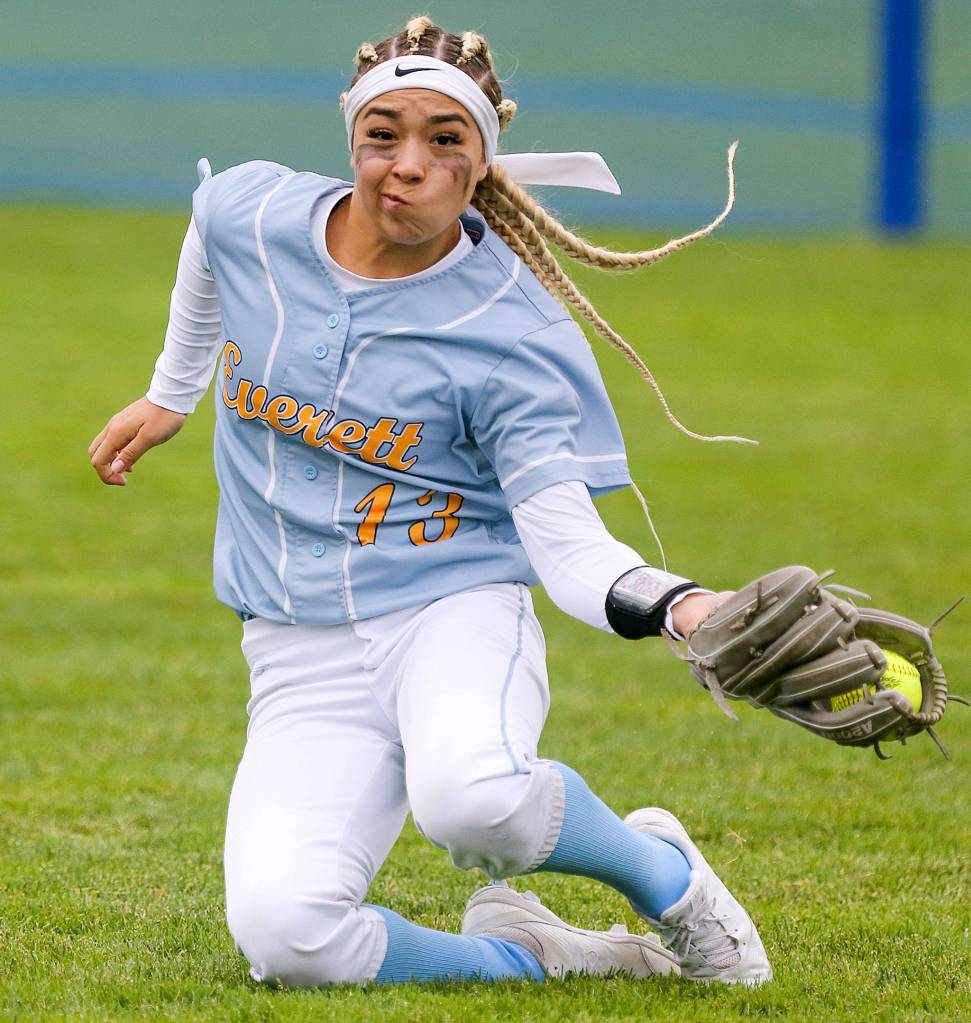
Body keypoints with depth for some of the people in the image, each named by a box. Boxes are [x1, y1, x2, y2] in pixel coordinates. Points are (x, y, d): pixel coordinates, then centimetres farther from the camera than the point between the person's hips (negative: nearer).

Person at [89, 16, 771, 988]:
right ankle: (524, 955, -1)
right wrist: (170, 395, 37)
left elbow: (567, 542, -16)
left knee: (469, 794, -40)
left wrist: (679, 607, -37)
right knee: (280, 931, -26)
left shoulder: (513, 331, -12)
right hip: (304, 653, 3)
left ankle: (665, 875, -8)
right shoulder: (248, 215, -1)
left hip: (454, 613, -3)